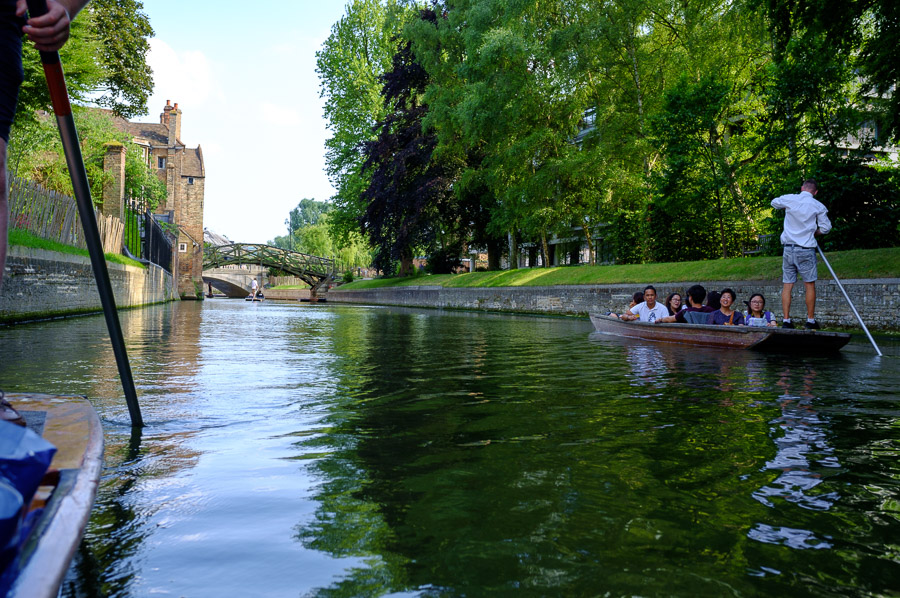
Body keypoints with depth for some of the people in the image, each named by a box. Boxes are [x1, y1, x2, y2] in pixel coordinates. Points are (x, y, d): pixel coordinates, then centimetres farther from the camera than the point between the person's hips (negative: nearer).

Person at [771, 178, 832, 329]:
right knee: (810, 285, 8)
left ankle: (786, 321, 3)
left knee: (787, 285, 5)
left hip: (789, 248, 2)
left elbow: (774, 203, 23)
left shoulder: (789, 199, 3)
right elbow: (826, 227, 3)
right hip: (806, 250, -2)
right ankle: (810, 321, 12)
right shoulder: (818, 206, -1)